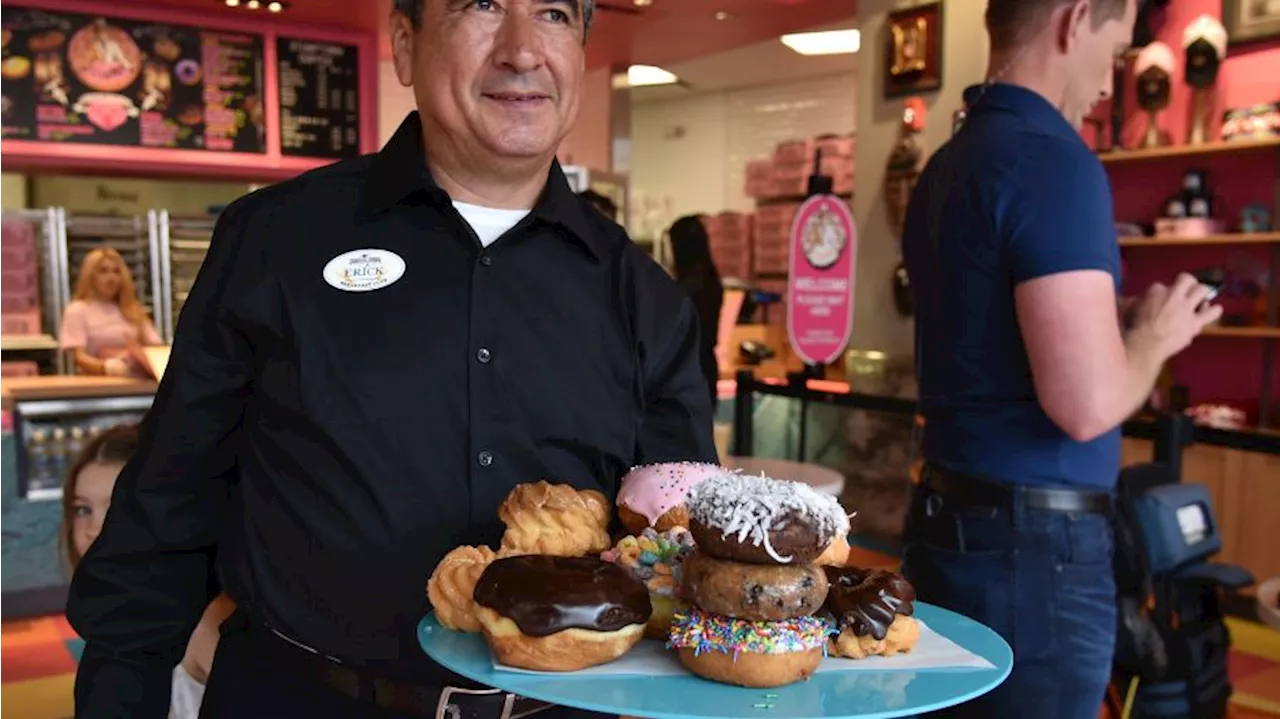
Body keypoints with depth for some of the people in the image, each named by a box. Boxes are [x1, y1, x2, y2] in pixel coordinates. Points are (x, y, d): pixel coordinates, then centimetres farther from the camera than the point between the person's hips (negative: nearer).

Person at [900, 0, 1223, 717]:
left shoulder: (946, 165, 9)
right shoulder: (1054, 161, -18)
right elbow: (1085, 404, -24)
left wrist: (1116, 324, 15)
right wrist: (1155, 335, -5)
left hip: (952, 516, 9)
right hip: (1033, 538, -9)